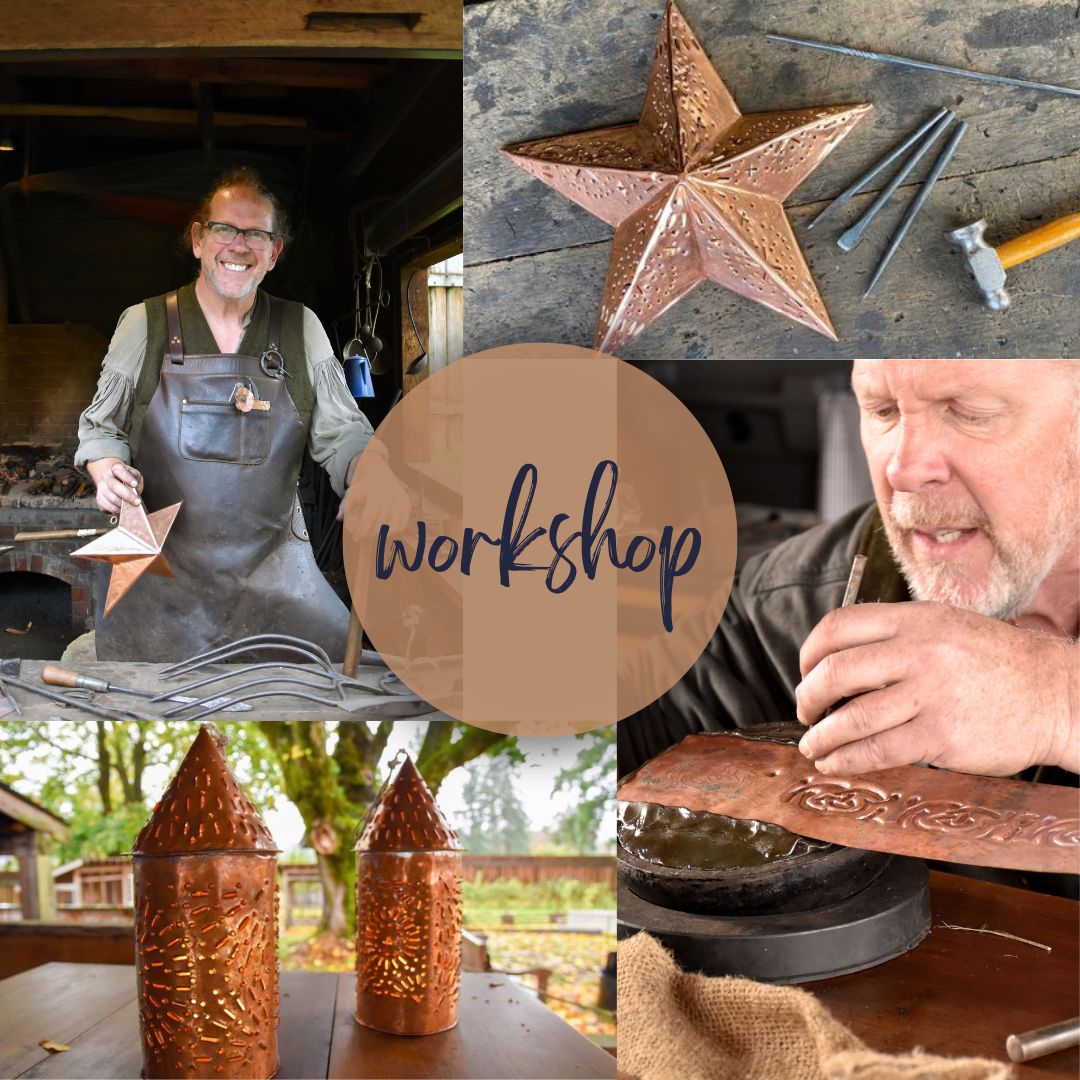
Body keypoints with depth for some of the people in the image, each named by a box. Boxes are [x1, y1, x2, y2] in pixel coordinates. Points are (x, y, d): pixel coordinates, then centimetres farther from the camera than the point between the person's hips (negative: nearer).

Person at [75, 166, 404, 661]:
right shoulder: (144, 325, 0)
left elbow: (341, 434, 0)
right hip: (158, 562, -1)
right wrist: (107, 472, -13)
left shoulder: (302, 329, 2)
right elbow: (100, 427, 9)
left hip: (273, 565, 1)